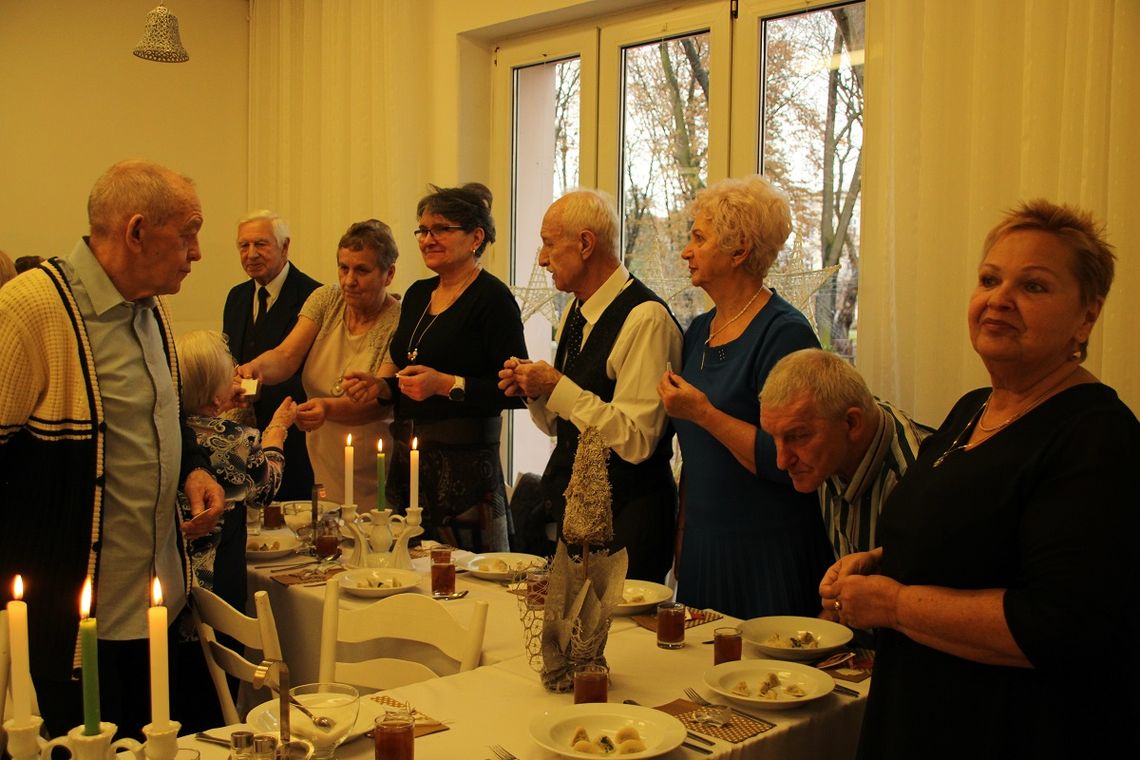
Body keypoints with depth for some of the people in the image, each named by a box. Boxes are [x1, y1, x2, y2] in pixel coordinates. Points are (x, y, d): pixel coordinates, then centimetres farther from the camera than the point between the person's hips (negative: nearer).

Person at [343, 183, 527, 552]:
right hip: (408, 456, 7)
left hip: (465, 460, -7)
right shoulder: (418, 294, 13)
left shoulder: (492, 297, -10)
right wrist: (382, 386, 4)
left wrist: (447, 384, -21)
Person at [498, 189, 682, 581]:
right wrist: (535, 390, -3)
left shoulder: (646, 319, -19)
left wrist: (557, 386, -20)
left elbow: (635, 441, -24)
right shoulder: (574, 313, 9)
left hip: (625, 516, -8)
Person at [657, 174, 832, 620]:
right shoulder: (700, 330, 10)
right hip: (703, 546, 7)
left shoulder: (785, 333, -14)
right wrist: (683, 535, 15)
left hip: (766, 555, -7)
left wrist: (703, 413, -21)